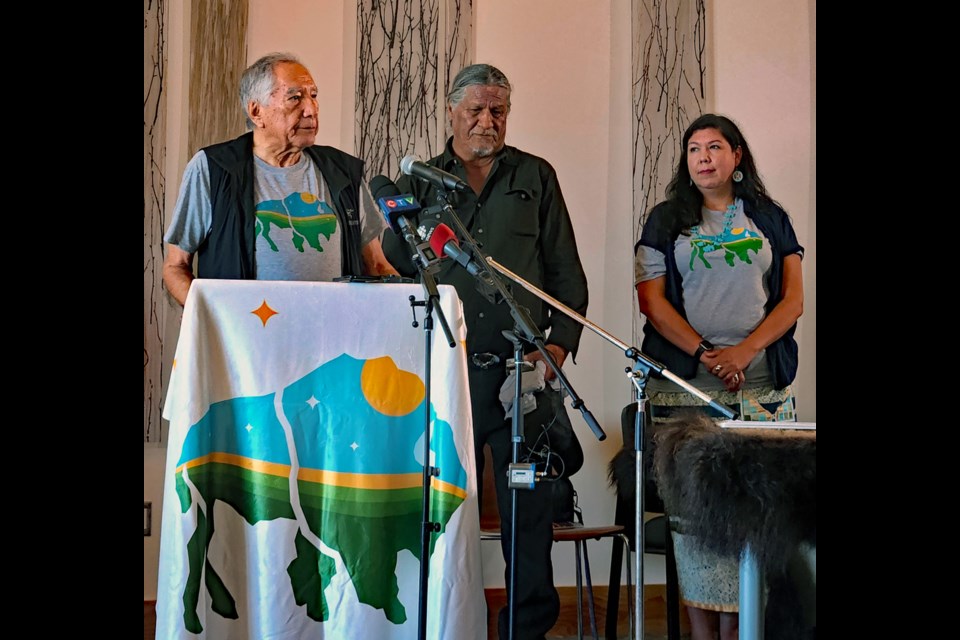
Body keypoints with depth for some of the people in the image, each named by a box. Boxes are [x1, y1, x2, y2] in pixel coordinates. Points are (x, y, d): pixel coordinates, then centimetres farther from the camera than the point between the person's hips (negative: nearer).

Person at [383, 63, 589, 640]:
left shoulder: (536, 177, 12)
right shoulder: (419, 184, 12)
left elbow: (567, 274, 11)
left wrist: (560, 342, -1)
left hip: (523, 370, 0)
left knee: (529, 509, 1)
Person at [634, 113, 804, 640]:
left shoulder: (770, 219, 14)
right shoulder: (667, 220, 12)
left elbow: (792, 299, 8)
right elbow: (651, 299, 3)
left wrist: (745, 350, -8)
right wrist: (705, 355, -9)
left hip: (762, 389, 1)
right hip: (686, 388, -1)